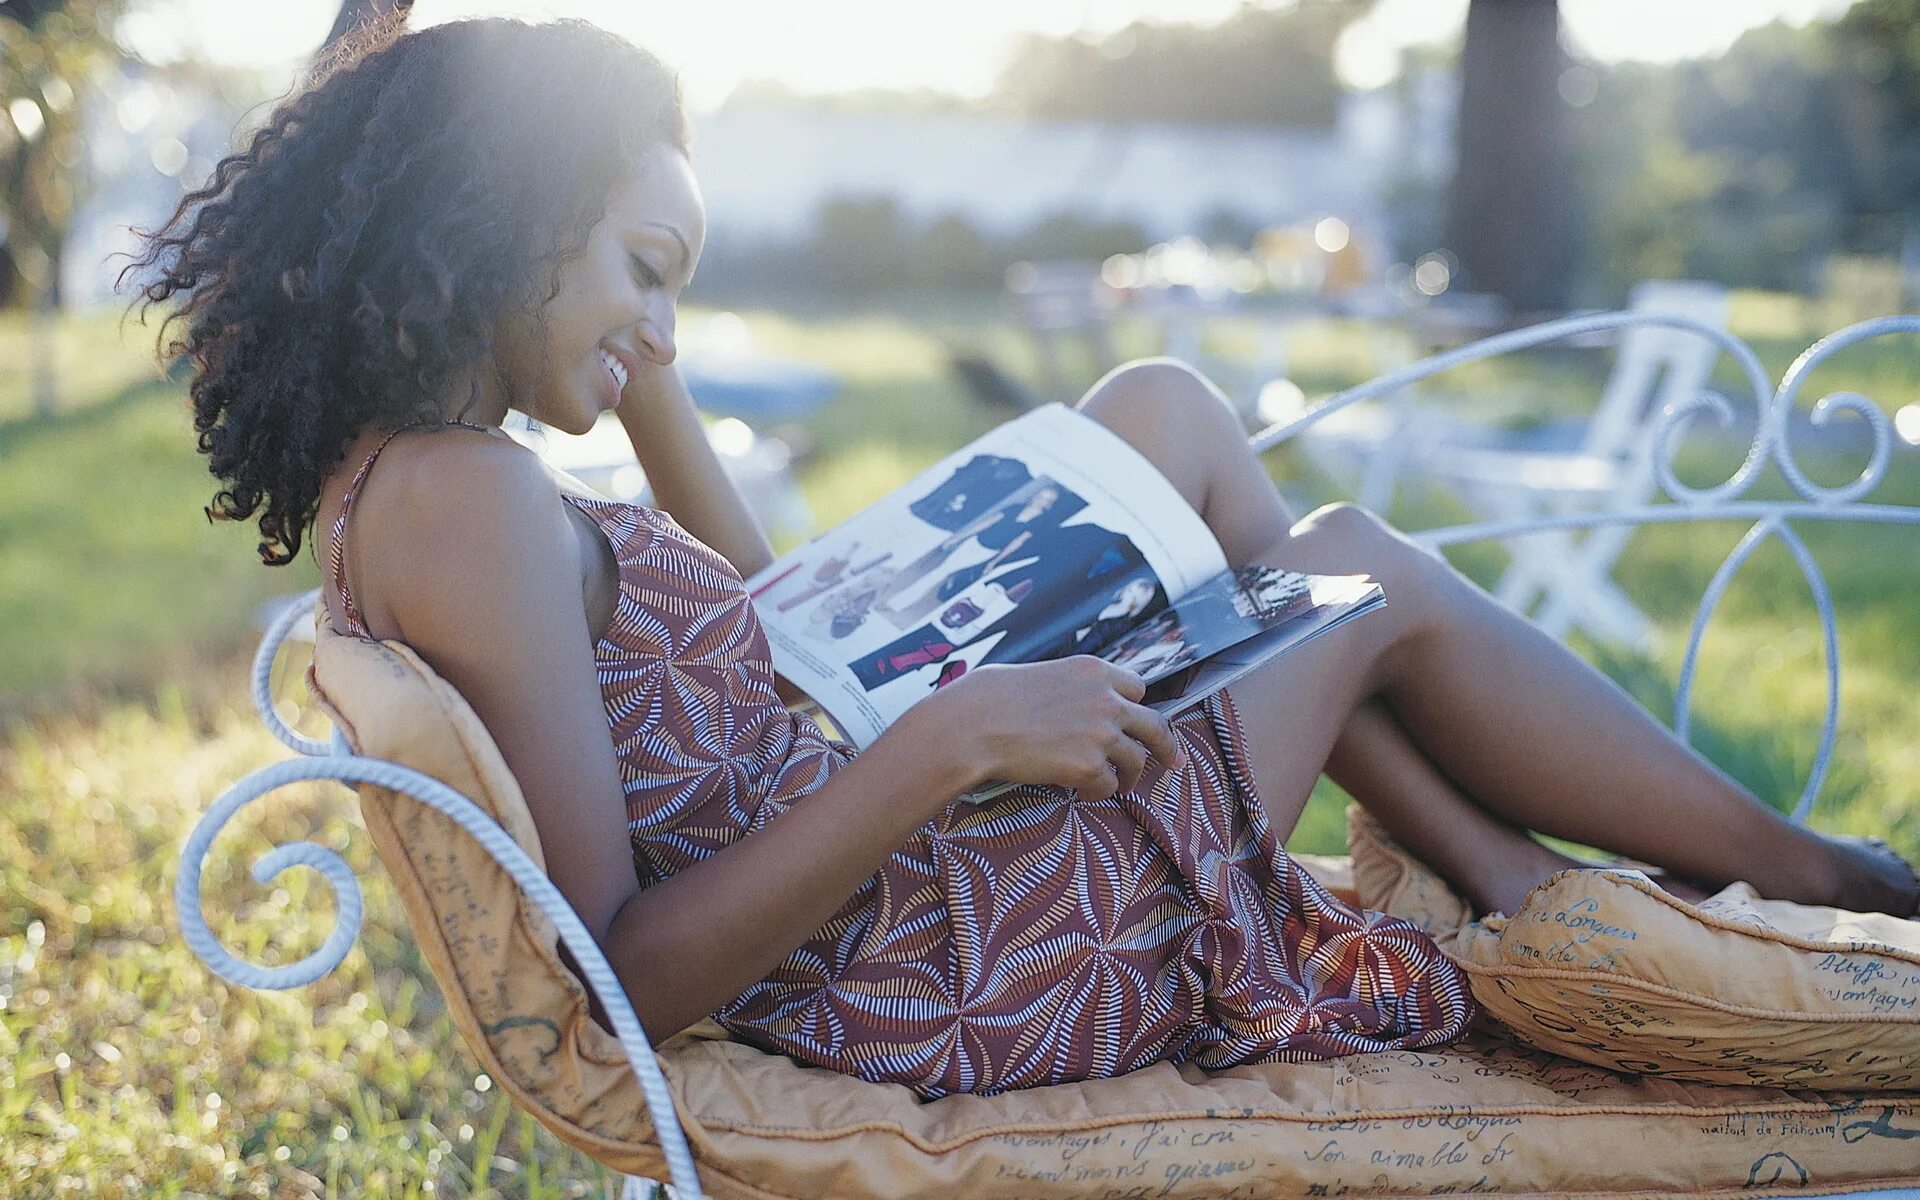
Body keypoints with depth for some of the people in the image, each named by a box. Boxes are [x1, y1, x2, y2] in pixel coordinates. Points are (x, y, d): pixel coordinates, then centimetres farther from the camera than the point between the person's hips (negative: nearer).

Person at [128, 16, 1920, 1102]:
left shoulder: (389, 475, 7)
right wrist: (941, 747, -31)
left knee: (1164, 412, 13)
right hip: (927, 980, -10)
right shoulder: (472, 499, -25)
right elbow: (610, 981, -30)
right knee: (1370, 574, 9)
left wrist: (645, 382, 13)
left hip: (886, 843, 10)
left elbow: (750, 623, 19)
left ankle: (1525, 886, 15)